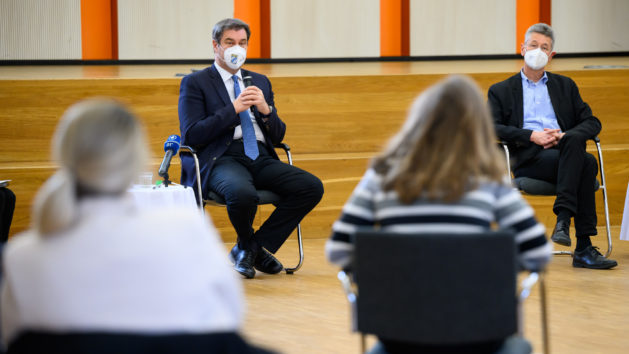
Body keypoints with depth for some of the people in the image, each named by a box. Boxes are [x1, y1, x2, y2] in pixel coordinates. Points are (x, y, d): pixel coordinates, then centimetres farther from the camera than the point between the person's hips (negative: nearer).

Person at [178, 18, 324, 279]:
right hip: (223, 158, -5)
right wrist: (233, 109, -12)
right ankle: (247, 245, -3)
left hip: (261, 159, 5)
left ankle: (259, 246, -6)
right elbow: (191, 135, -6)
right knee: (243, 194, -39)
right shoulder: (195, 83, 7)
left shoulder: (260, 82, 24)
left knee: (312, 187, -20)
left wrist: (266, 109, -2)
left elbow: (278, 136, 19)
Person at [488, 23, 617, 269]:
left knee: (574, 140, -36)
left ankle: (563, 219, -39)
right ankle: (583, 249, -38)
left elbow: (592, 122, 15)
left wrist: (566, 136, -7)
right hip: (528, 158, -3)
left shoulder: (565, 86, 26)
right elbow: (492, 128, 2)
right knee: (587, 164, -32)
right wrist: (532, 136, -12)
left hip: (566, 151, 3)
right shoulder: (501, 91, 18)